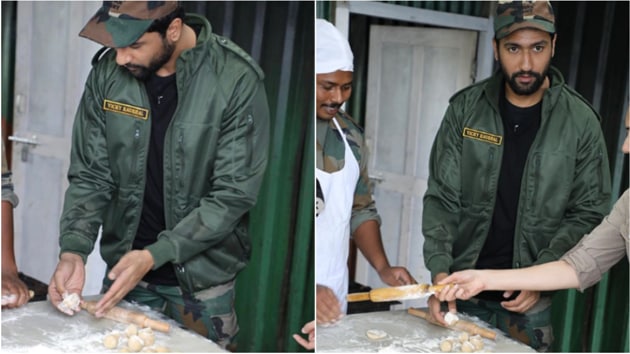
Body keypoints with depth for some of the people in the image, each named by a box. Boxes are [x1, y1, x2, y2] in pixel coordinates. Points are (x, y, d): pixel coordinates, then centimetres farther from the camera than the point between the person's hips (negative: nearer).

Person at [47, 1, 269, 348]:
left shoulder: (237, 80, -20)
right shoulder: (106, 72, -9)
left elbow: (234, 194, -19)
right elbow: (90, 175, -2)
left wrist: (154, 255, -24)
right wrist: (73, 251, -17)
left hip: (202, 276, -3)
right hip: (123, 264, 3)